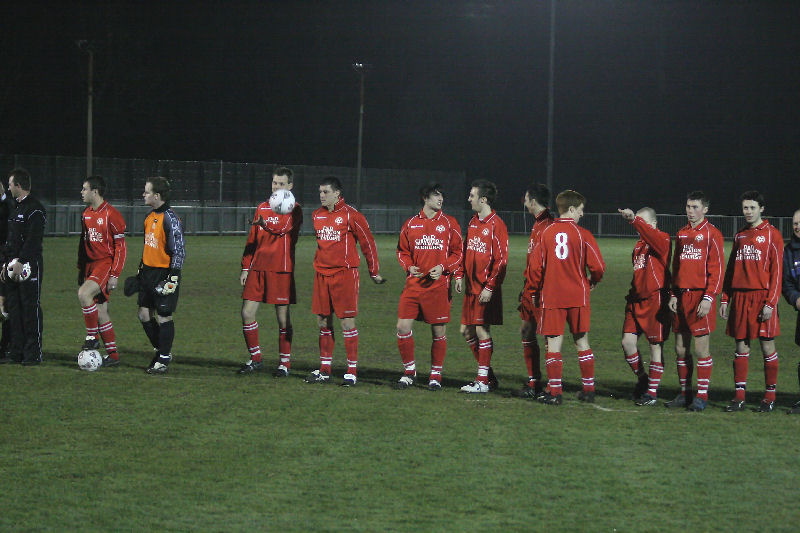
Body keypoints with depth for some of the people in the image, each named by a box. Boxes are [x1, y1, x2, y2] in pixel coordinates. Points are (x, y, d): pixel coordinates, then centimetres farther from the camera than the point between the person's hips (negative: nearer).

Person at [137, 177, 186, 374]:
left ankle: (164, 358, 8)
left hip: (164, 274, -9)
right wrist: (141, 269, 23)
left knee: (163, 317, -2)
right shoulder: (150, 217, 11)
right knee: (144, 314, 9)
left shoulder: (170, 219, -16)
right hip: (148, 273, 9)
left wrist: (173, 279, -19)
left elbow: (179, 251, -17)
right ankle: (160, 350, 24)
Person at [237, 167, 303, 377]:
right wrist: (245, 267, 14)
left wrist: (266, 224, -41)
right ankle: (255, 359, 13)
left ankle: (284, 363, 10)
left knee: (283, 317, 0)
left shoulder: (294, 209, -1)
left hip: (281, 269, -5)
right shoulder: (262, 208, 16)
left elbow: (284, 229, -21)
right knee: (247, 312, 0)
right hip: (258, 267, 5)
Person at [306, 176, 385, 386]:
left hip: (345, 274, -6)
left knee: (347, 321, -5)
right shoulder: (317, 215, 11)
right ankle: (324, 371, 15)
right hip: (322, 274, 6)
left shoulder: (350, 215, -7)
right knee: (323, 321, 8)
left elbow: (368, 242, 0)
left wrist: (374, 272, 5)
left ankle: (352, 371, 0)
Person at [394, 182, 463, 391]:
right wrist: (409, 266, -4)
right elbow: (402, 251, 16)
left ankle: (436, 375, 15)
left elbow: (458, 252, 5)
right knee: (403, 327, -3)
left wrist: (443, 267, -11)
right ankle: (409, 372, 13)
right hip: (414, 284, 2)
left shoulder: (449, 223, 3)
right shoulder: (411, 224, 9)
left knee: (439, 331, 2)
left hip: (438, 285, -2)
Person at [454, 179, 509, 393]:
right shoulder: (473, 222, 14)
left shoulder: (496, 225, -12)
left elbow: (501, 259, -15)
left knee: (482, 331, -6)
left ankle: (483, 381, 2)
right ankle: (489, 376, 19)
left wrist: (490, 287, -19)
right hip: (471, 287, 9)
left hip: (486, 289, -9)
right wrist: (460, 275, 10)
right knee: (467, 331, 10)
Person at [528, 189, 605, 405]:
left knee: (553, 343, 1)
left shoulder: (546, 233, 1)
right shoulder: (582, 234, -4)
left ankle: (554, 392, -4)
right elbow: (598, 266, -7)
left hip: (551, 297, 0)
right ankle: (588, 389, 17)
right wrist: (592, 282, 14)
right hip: (578, 296, 0)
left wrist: (536, 292, 13)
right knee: (582, 341, 12)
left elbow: (535, 267, 0)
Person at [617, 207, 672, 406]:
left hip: (655, 299, -7)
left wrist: (634, 220, -41)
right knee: (627, 341, 0)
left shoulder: (662, 239, -6)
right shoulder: (639, 244, 17)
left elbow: (652, 236, -30)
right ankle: (642, 378, 22)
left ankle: (652, 392, 7)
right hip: (636, 300, 7)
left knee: (655, 345, 0)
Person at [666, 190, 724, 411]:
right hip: (681, 297, 7)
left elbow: (717, 269, -8)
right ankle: (684, 393, 18)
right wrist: (673, 295, 11)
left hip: (701, 297, -7)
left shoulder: (711, 233, -4)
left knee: (701, 349, -4)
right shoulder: (681, 234, 15)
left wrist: (709, 298, -15)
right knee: (680, 349, 9)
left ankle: (702, 396, 0)